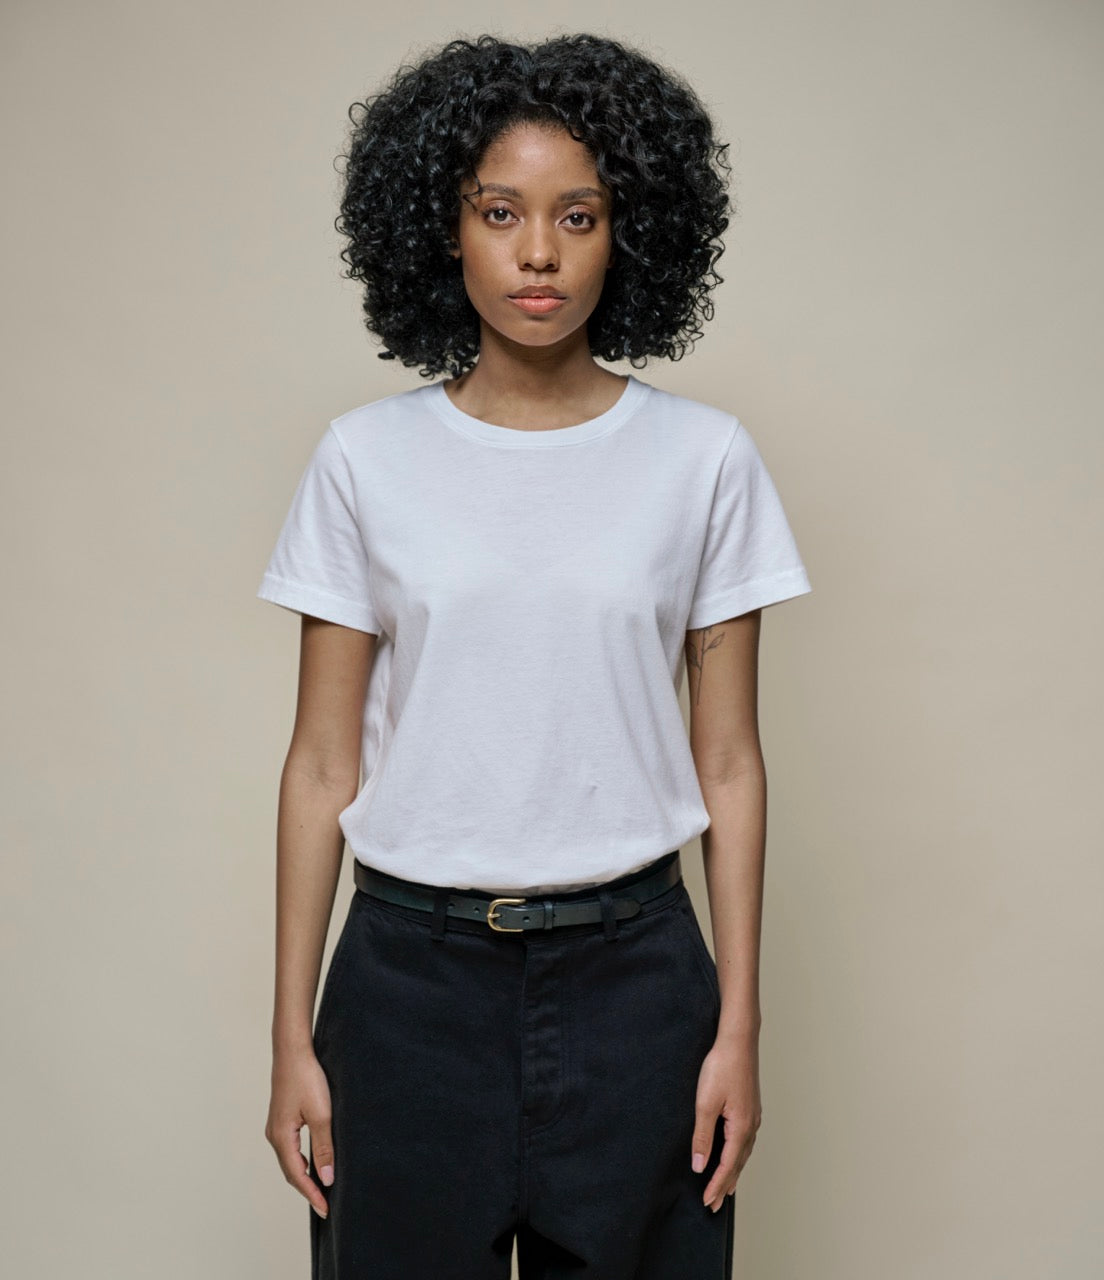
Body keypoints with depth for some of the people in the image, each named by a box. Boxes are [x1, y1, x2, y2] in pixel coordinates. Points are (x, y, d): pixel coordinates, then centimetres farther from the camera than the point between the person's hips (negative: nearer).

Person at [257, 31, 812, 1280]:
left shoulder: (704, 458, -1)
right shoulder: (364, 459, -1)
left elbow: (727, 763, 1)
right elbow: (322, 764, 0)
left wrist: (739, 1029, -1)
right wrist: (292, 1037, -1)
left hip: (630, 974, 0)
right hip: (410, 973, 0)